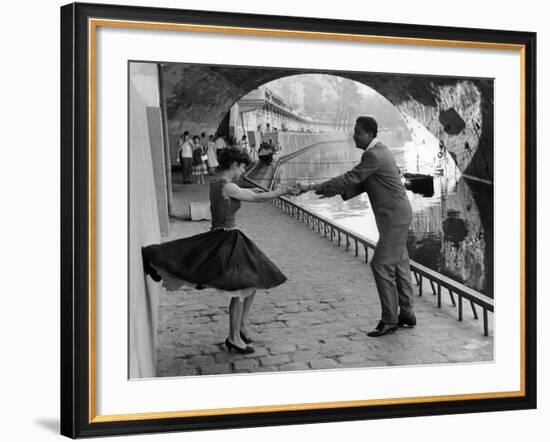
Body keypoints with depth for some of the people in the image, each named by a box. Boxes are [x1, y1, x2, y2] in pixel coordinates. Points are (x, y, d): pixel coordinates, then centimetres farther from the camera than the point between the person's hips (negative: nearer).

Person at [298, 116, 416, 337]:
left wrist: (314, 187, -20)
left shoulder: (374, 156, -20)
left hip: (394, 217, -10)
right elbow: (363, 184, 14)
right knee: (398, 264, 15)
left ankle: (389, 319, -1)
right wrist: (335, 192, 1)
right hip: (395, 216, 10)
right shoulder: (379, 151, 13)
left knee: (381, 265, -8)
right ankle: (406, 314, 23)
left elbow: (350, 179, -23)